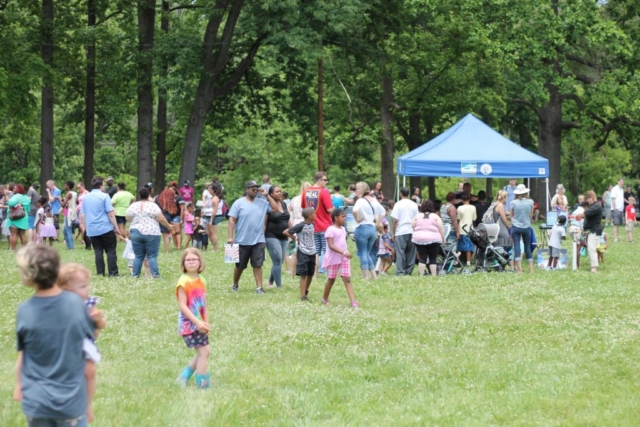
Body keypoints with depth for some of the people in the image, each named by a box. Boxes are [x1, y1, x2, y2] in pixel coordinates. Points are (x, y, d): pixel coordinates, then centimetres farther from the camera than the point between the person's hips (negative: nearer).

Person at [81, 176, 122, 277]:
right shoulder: (104, 196, -6)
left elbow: (83, 215, 14)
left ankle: (100, 273, 4)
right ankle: (113, 273, -3)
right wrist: (116, 228, -5)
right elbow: (111, 214, -10)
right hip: (106, 228, -4)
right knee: (111, 251, 1)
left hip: (92, 230, 4)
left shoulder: (85, 198, 9)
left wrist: (86, 228, 22)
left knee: (98, 251, 8)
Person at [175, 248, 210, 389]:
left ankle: (183, 377, 24)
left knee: (202, 353, 14)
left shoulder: (201, 281, 8)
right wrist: (197, 322, -23)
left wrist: (206, 323, 6)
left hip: (199, 323, 8)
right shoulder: (184, 282, -15)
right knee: (203, 352, -9)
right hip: (189, 323, -8)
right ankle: (203, 384, -1)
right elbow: (183, 306, -19)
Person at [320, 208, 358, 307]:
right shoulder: (331, 230, -14)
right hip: (333, 258, -6)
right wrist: (343, 252, -30)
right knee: (331, 279, 7)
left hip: (344, 258, 6)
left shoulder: (343, 229, 10)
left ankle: (353, 302, -14)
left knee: (347, 279, -4)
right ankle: (325, 299, 28)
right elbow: (331, 245, -22)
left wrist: (346, 253, 12)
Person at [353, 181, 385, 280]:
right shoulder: (374, 200, 11)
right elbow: (382, 211, 23)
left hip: (362, 228, -7)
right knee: (367, 254, 17)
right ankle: (374, 276, 12)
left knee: (363, 254, -1)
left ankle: (366, 277, -1)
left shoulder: (361, 201, -11)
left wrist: (357, 219, -15)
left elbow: (355, 210, -31)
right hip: (372, 228, 7)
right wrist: (377, 221, 18)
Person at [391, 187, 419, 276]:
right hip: (412, 231, 4)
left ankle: (400, 272, -7)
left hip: (400, 232, -4)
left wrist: (393, 233, 0)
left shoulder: (398, 205, -5)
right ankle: (409, 271, 9)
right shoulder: (414, 205, 8)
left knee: (400, 252, -3)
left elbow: (395, 220, -7)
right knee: (410, 252, 8)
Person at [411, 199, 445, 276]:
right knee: (433, 259, 3)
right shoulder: (435, 217, 1)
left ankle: (421, 275, -4)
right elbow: (441, 229, -3)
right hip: (433, 240, -2)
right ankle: (434, 275, -1)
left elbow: (412, 227, 9)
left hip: (419, 239, 2)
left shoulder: (417, 216, 7)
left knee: (422, 258, 2)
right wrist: (443, 238, 5)